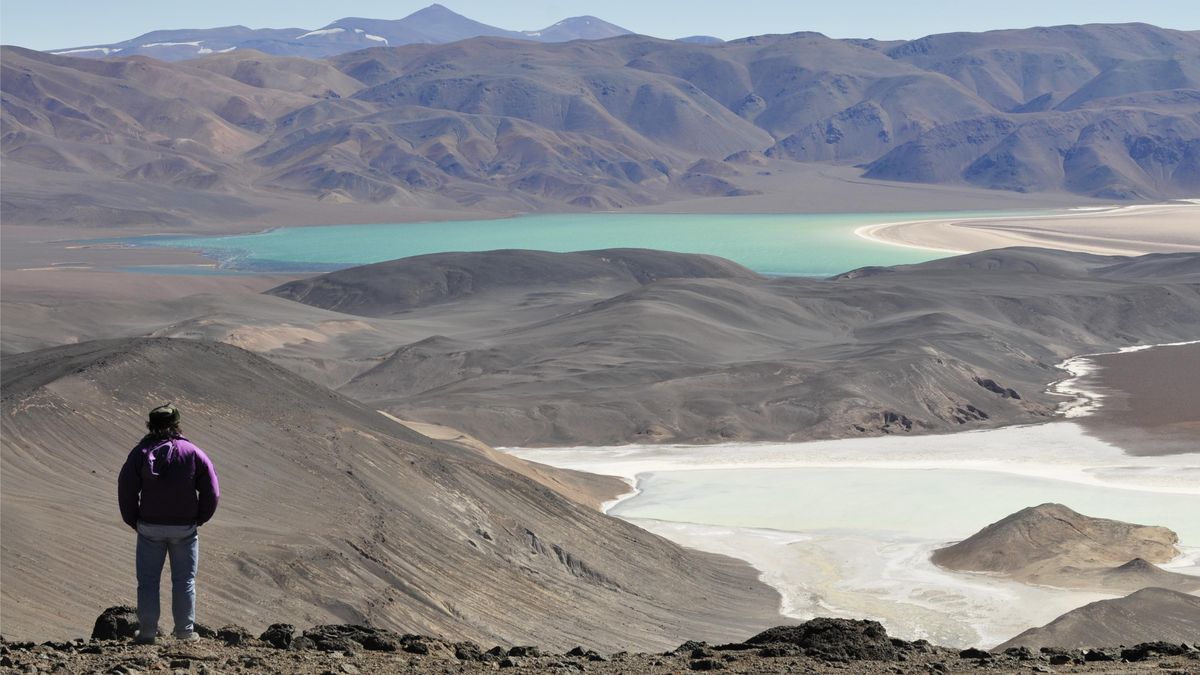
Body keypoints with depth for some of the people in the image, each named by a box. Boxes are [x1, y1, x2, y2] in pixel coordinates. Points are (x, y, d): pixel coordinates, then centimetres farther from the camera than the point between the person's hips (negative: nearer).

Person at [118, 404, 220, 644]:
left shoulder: (140, 453, -4)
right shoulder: (194, 454, -3)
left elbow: (125, 489, -6)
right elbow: (212, 492, -4)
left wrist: (133, 521, 7)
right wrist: (199, 518, 9)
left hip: (150, 527, 0)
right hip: (184, 528, 0)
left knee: (148, 581, 8)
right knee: (184, 581, 9)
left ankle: (147, 633, 8)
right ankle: (185, 632, 10)